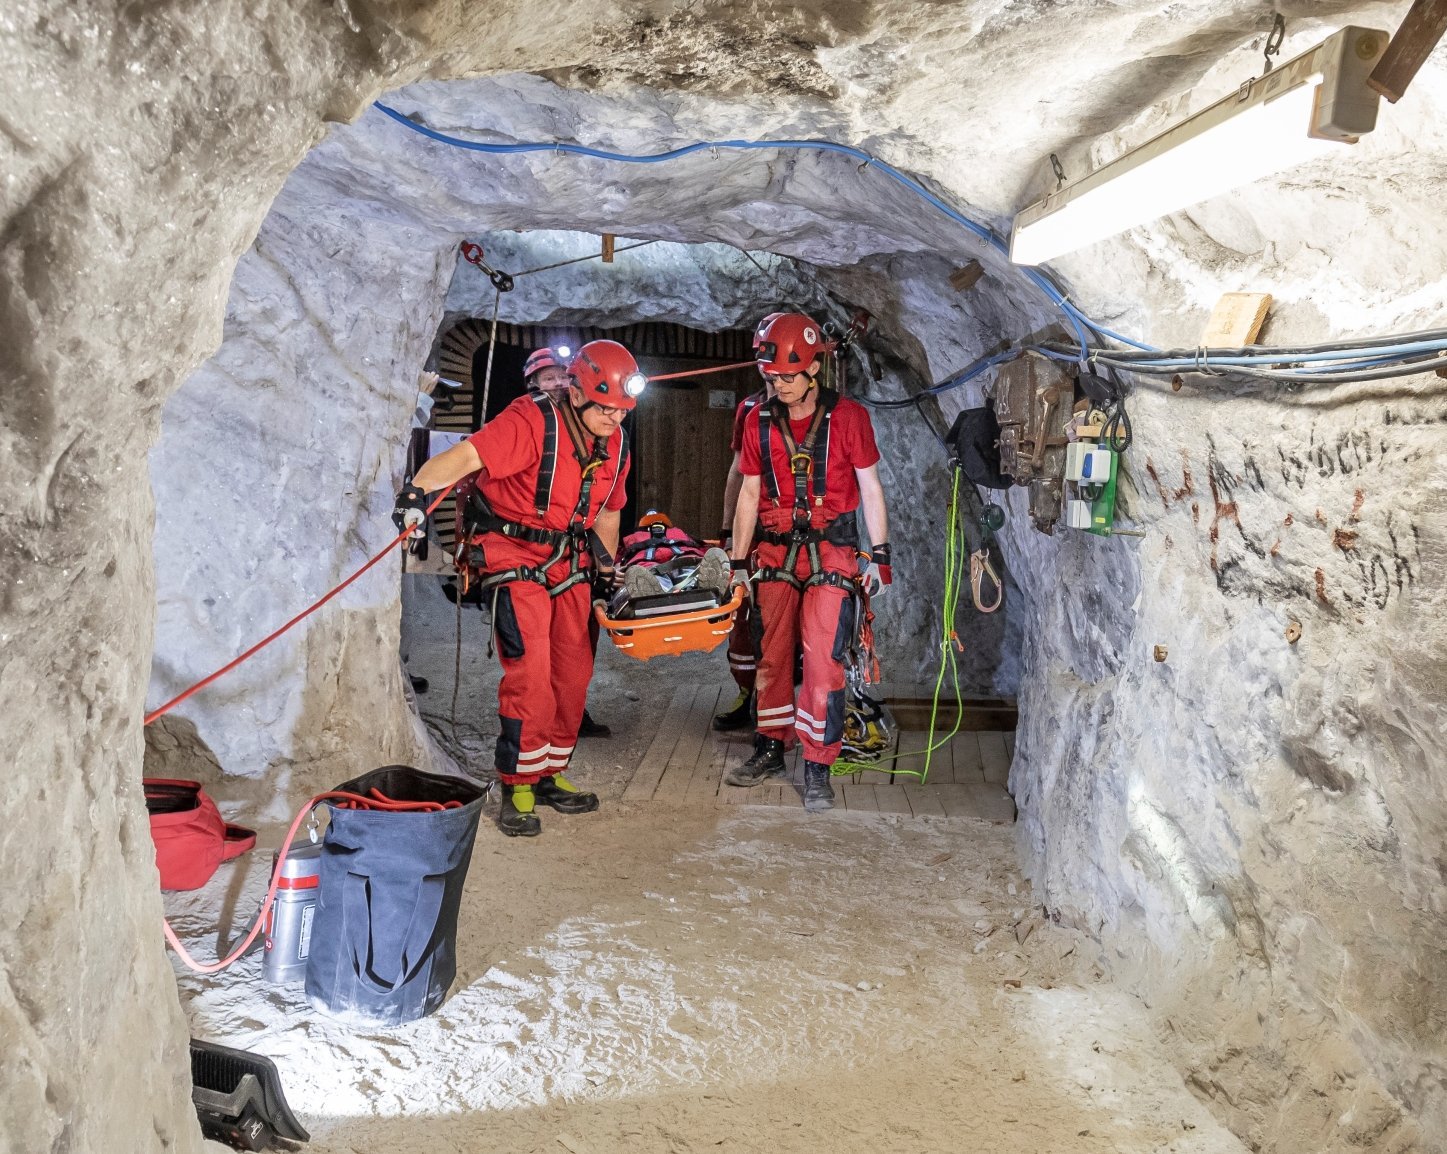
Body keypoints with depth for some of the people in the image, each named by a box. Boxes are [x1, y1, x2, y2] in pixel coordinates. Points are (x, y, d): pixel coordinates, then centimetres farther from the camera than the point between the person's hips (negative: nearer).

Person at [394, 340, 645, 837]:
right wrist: (418, 492, -49)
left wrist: (609, 572, 19)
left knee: (573, 671, 9)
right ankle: (518, 786, 2)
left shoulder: (614, 444, 3)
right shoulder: (532, 422, -21)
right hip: (514, 557, -7)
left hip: (569, 562, 7)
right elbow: (466, 456, -34)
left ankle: (550, 774, 25)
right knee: (530, 671, -14)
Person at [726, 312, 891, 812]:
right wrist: (738, 561, 8)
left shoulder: (848, 416, -4)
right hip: (776, 551, 4)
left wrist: (881, 554, -4)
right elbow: (749, 494, 9)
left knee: (822, 660, -8)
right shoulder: (759, 421, 5)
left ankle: (817, 768, 1)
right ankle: (769, 751, 24)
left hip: (830, 552, -3)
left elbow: (870, 489, 0)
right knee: (773, 655, 9)